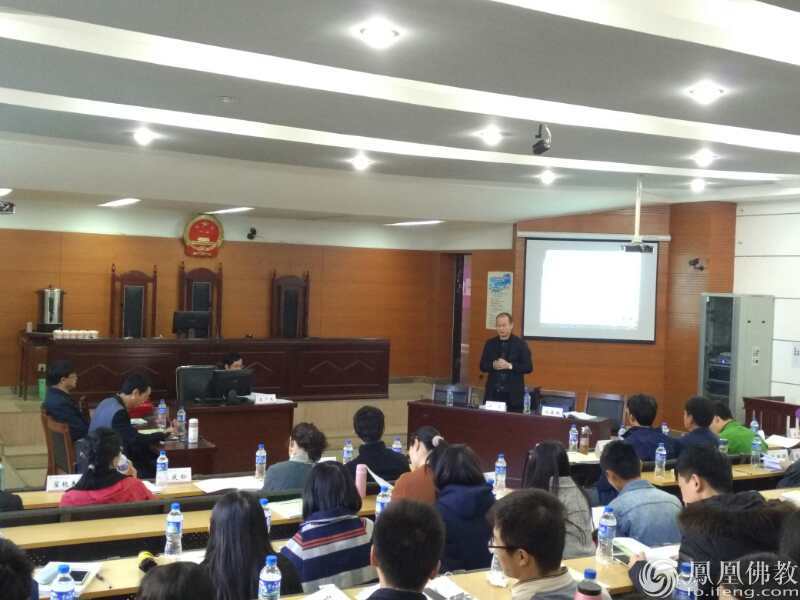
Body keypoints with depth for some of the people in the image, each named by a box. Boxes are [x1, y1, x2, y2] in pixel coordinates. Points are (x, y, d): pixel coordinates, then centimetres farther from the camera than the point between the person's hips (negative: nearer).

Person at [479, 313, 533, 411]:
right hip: (493, 392, 2)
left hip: (513, 393, -2)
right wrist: (493, 365, -13)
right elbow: (483, 366, 8)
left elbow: (528, 367, -4)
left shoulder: (520, 344, 0)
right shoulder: (490, 343, 8)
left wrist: (509, 366, -17)